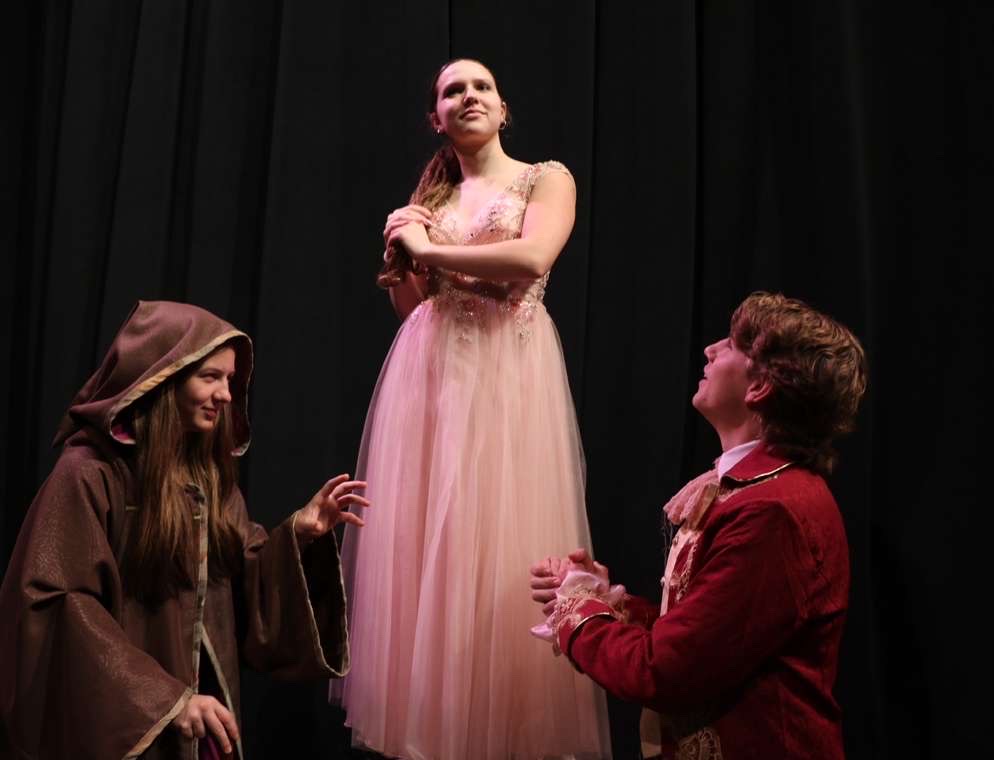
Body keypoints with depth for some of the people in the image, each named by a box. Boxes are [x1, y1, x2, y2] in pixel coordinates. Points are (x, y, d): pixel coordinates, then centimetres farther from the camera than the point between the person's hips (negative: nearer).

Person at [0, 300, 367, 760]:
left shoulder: (211, 474, 8)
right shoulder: (90, 473, -14)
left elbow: (245, 586, 7)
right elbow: (62, 603, -18)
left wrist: (298, 534, -12)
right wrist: (163, 699, -21)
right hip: (120, 720, -6)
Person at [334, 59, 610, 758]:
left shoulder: (547, 178, 5)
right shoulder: (430, 199, 18)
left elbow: (533, 259, -15)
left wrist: (430, 249, -7)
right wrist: (398, 255, 0)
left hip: (508, 374, -4)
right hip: (429, 373, 4)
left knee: (502, 545, -6)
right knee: (423, 539, 2)